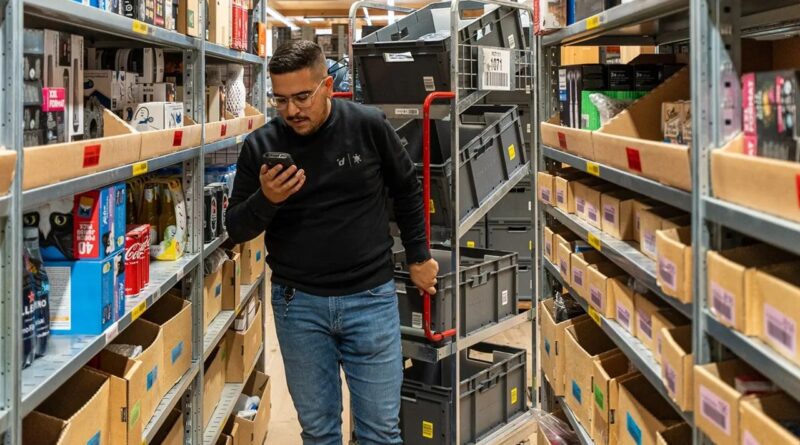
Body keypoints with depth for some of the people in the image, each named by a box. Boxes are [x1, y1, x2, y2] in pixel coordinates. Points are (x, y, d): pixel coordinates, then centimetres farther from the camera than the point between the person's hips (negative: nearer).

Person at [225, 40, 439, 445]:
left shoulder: (369, 127, -7)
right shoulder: (260, 146, -4)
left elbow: (406, 190, 10)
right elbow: (236, 229, 2)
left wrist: (418, 257, 14)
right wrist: (265, 200, -19)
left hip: (371, 298, -1)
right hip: (298, 304, 1)